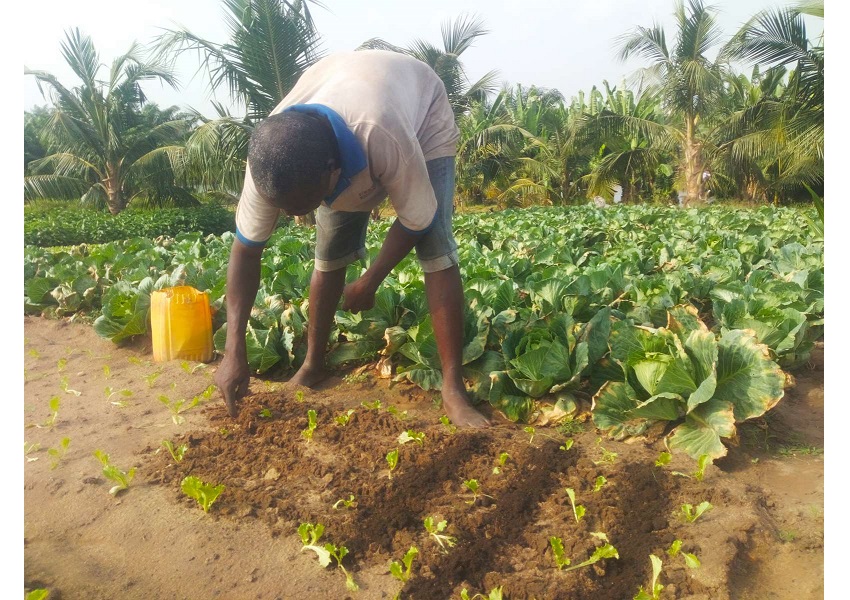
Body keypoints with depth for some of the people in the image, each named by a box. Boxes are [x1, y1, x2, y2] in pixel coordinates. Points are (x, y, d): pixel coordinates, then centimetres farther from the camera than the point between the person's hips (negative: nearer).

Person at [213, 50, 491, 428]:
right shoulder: (270, 155, -32)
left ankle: (453, 390, -16)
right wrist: (234, 349, -28)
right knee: (329, 253, -2)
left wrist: (370, 282, -18)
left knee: (436, 250, -21)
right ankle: (312, 367, 17)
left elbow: (416, 222, -29)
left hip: (423, 121, -3)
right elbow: (246, 250, -22)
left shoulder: (386, 138, -47)